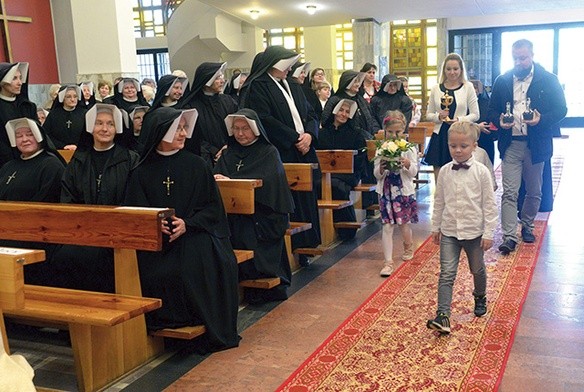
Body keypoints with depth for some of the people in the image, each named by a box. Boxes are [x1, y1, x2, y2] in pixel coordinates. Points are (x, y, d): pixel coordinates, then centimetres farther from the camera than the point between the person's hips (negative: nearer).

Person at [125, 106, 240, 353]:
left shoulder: (197, 165, 6)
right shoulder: (142, 171, 7)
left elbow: (213, 207, 3)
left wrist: (187, 224, -14)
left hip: (195, 233, 0)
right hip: (155, 237, 1)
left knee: (217, 265, -28)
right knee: (156, 272, -29)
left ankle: (214, 330, -12)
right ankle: (163, 322, -6)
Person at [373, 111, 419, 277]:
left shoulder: (409, 149, -4)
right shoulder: (381, 149, -1)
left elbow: (413, 172, -4)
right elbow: (376, 174, 1)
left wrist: (407, 164, -24)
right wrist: (381, 168, -21)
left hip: (404, 191, 0)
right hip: (386, 192, 1)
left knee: (404, 224, 14)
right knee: (387, 227, -2)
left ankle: (408, 248, 44)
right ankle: (388, 262, 1)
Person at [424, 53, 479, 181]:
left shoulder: (468, 87, 2)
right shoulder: (436, 89, 7)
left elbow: (475, 115, 2)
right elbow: (428, 115, 13)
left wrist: (459, 119, -15)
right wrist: (438, 116, -8)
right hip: (440, 136, 2)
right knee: (439, 178, 2)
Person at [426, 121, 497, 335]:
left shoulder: (481, 172, -9)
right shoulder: (445, 171, -1)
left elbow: (489, 204, -6)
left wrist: (489, 233, -8)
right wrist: (435, 227, 11)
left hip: (474, 231, -1)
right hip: (449, 231, 1)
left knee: (477, 270, 19)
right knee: (446, 274, -6)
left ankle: (480, 297, 48)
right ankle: (443, 316, -8)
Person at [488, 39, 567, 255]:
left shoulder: (548, 80, 0)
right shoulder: (502, 81, 6)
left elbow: (561, 109, -1)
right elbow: (492, 110, 11)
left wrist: (542, 119, -19)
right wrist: (500, 121, -11)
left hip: (536, 145, 0)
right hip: (510, 144, 0)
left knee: (534, 192, 13)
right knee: (509, 192, -6)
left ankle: (527, 226, 33)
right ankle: (509, 237, -5)